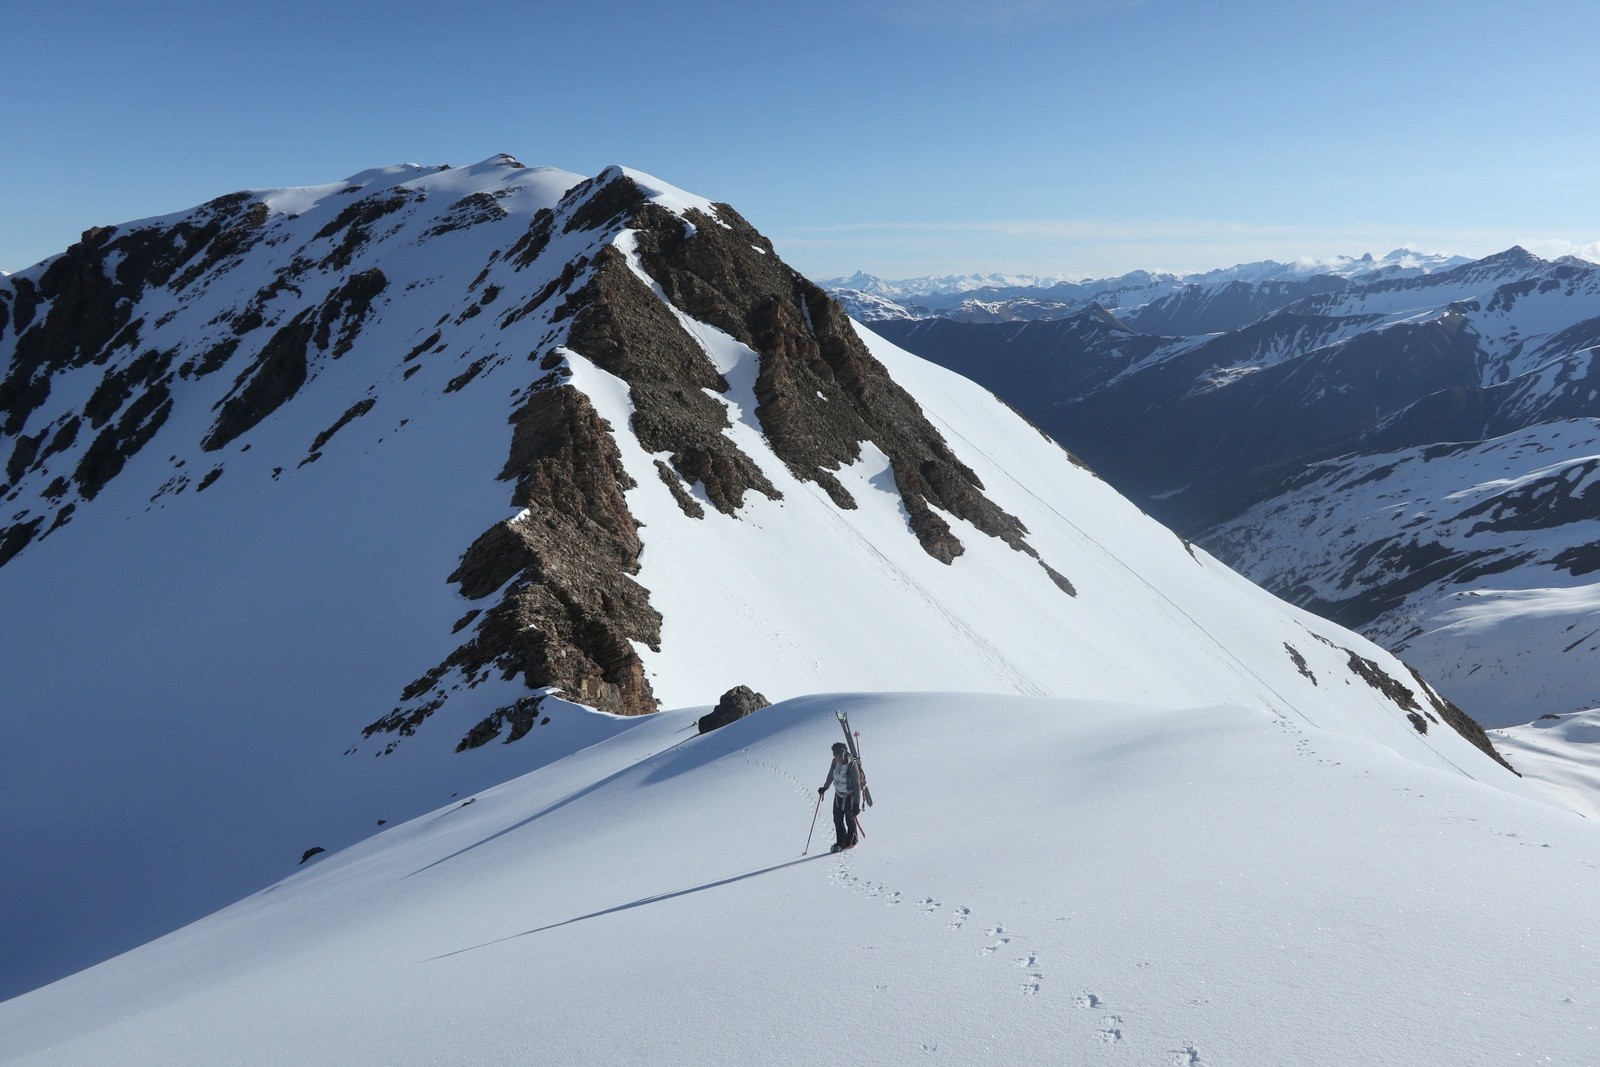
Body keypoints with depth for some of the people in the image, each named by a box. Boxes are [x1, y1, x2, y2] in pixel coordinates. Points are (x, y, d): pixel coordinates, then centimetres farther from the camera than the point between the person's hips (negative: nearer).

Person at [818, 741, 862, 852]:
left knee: (850, 820, 8)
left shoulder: (852, 766, -27)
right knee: (837, 819, 9)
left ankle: (851, 842, 27)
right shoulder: (835, 762, -9)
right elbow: (831, 775, 13)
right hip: (838, 794, 6)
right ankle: (841, 842, 25)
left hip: (850, 796, -6)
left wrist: (857, 803, -21)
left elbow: (857, 786, -22)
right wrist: (825, 787, 18)